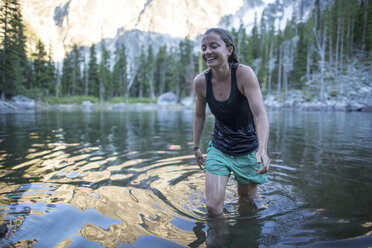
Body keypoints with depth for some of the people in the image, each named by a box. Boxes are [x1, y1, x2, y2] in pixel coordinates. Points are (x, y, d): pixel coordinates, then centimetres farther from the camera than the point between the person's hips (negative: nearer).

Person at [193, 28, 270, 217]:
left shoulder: (244, 73, -22)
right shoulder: (201, 81, -12)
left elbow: (260, 115, -28)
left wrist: (263, 150, -43)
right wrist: (196, 147, 12)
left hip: (248, 149, -1)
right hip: (219, 149, 2)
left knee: (246, 200, 19)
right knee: (213, 209, -5)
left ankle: (246, 188, 53)